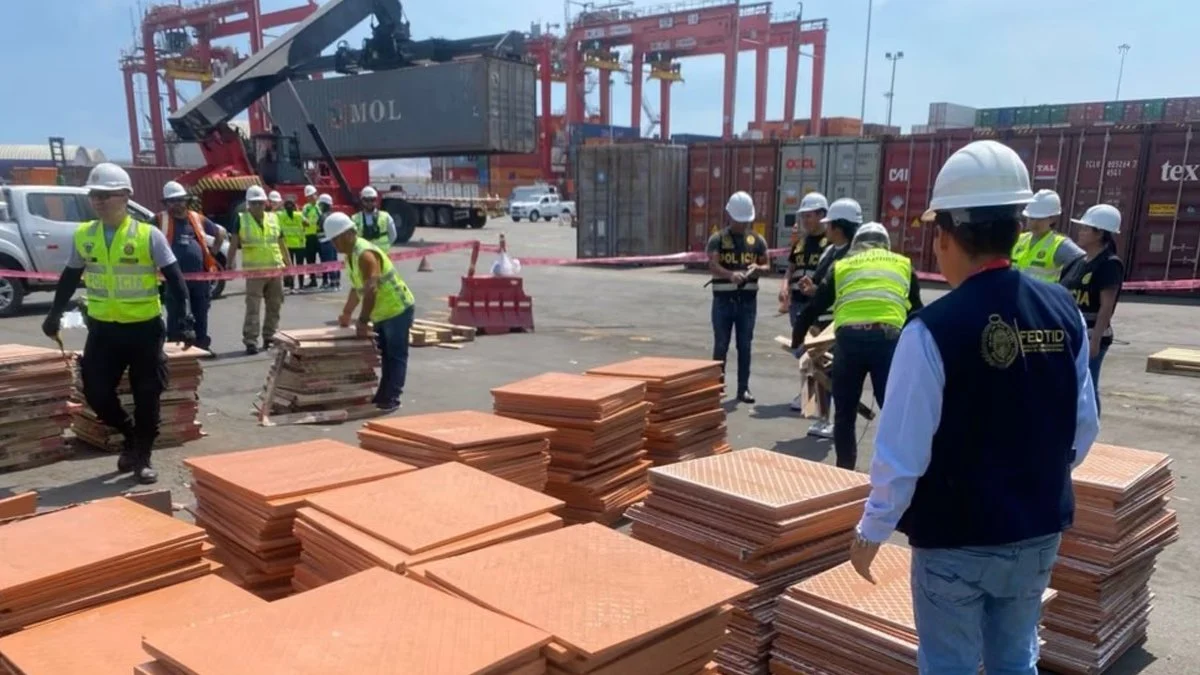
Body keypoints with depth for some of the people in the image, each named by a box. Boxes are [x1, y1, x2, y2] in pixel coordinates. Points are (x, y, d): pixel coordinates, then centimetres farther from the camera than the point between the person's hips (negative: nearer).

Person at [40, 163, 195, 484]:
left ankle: (143, 457, 19)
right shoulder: (83, 236, 3)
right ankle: (130, 436, 29)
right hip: (102, 328, 4)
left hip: (144, 327, -3)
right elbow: (70, 278, 17)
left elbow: (175, 279, -10)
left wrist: (185, 319, -17)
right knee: (96, 392, 3)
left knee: (146, 396, 3)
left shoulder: (149, 235, -10)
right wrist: (55, 314, 20)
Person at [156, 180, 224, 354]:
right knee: (176, 315, 2)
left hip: (200, 275, 4)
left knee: (201, 313, 12)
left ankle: (202, 345, 22)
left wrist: (212, 252, 14)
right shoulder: (160, 220, 0)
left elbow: (220, 232, 24)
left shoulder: (197, 219, 11)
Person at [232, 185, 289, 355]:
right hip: (254, 270, -4)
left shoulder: (274, 218, 9)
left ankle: (269, 337, 24)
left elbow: (281, 243, 15)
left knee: (274, 306, 11)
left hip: (275, 269, 4)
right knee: (253, 308, -8)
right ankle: (250, 341, -7)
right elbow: (234, 244, -4)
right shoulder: (241, 220, -1)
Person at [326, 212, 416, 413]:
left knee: (396, 356, -3)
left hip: (397, 309, -10)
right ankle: (383, 396, 23)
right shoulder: (351, 254, 7)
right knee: (385, 355, 15)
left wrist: (363, 320, -27)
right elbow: (356, 287, 18)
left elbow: (371, 290, -30)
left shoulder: (365, 254, -24)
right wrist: (346, 313, 20)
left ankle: (391, 399, 0)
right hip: (382, 312, 10)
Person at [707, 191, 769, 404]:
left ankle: (743, 388, 13)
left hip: (748, 300, 3)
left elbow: (767, 266, 12)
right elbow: (713, 265, -17)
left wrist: (757, 268, -13)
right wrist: (731, 274, -37)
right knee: (721, 346, 3)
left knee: (745, 346, 6)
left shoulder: (757, 241, 7)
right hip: (723, 300, -2)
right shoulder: (717, 239, -3)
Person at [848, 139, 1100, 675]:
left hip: (955, 541, -5)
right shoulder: (1065, 314, -6)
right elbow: (1084, 430, 4)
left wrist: (872, 532, -5)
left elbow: (902, 452, -20)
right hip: (1039, 534, 5)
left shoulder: (933, 329, -23)